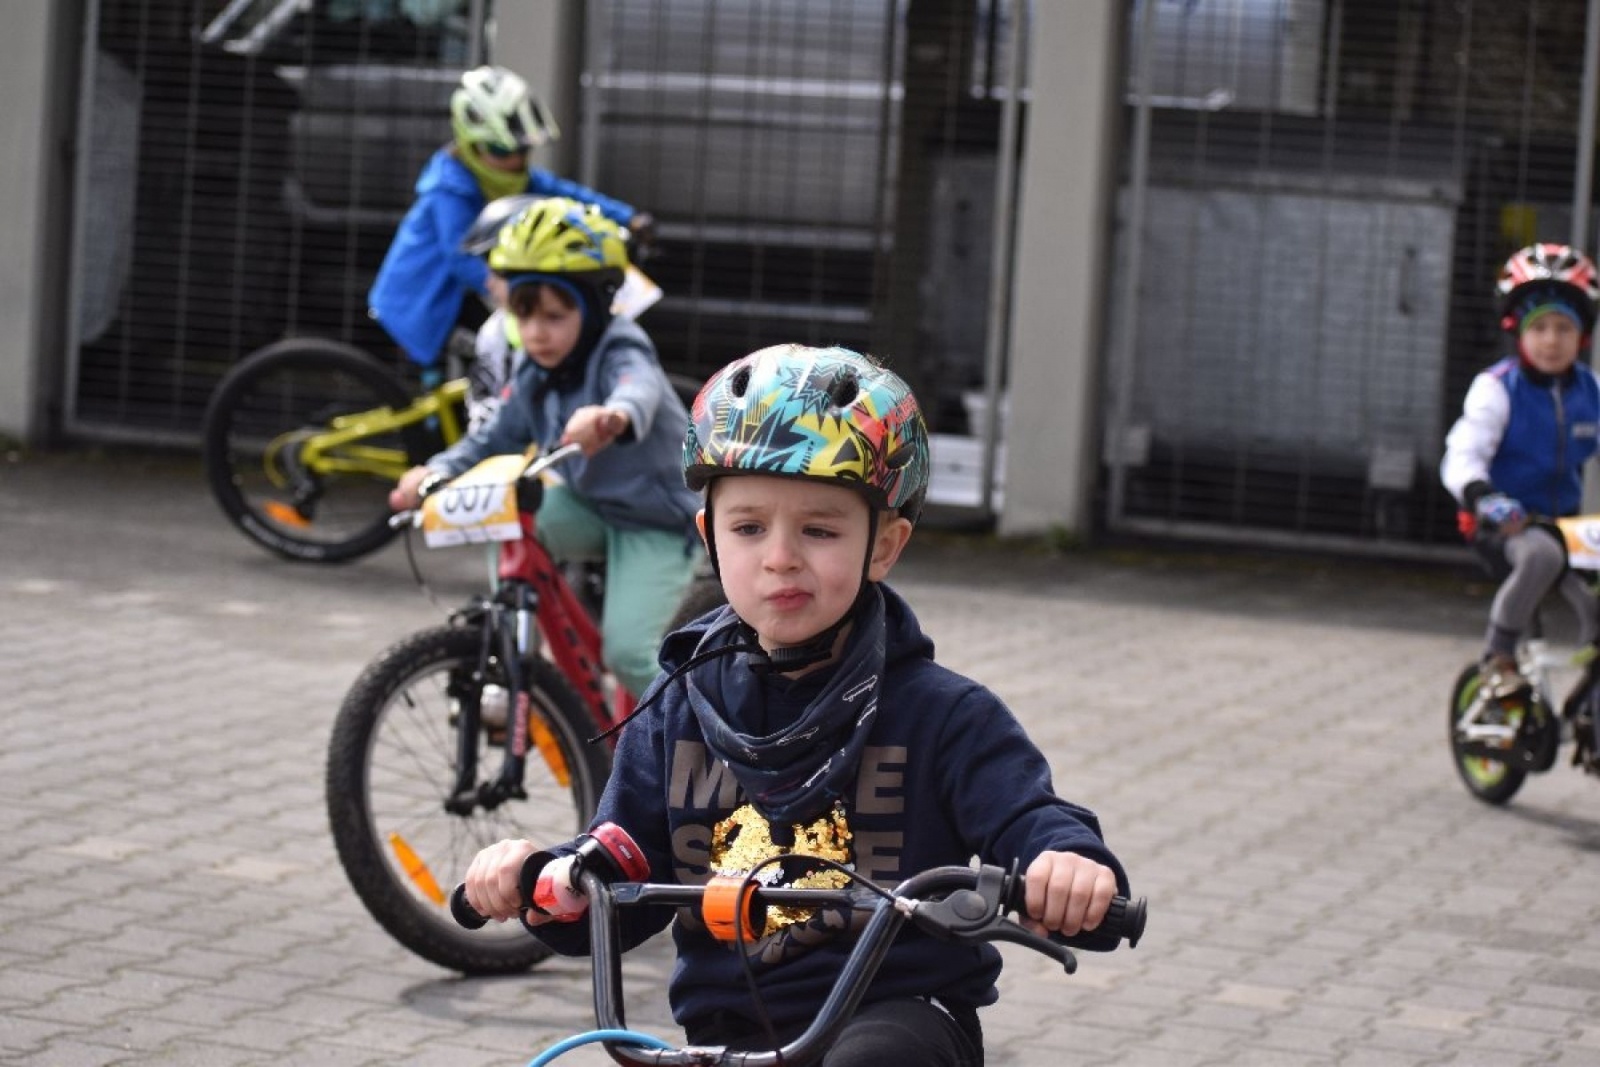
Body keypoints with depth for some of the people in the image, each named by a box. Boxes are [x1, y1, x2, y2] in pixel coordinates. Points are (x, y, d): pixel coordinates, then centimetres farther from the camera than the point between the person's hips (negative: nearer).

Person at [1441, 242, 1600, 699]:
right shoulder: (1498, 388, -12)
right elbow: (1460, 459, -21)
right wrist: (1482, 496, -42)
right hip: (1504, 524, -5)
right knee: (1542, 554, -38)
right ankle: (1498, 656, -20)